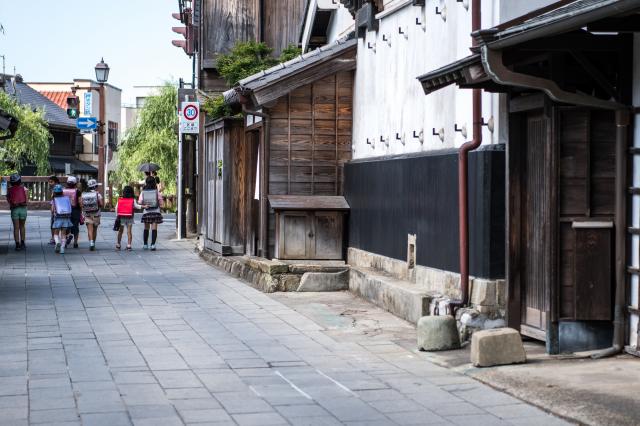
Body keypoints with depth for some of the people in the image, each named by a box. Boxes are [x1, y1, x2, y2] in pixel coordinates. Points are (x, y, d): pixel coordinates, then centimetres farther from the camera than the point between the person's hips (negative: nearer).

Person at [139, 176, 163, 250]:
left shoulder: (143, 192, -2)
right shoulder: (156, 191, -7)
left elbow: (140, 202, -4)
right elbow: (161, 203, -2)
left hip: (146, 212, 2)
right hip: (156, 212, -2)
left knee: (146, 229, 14)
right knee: (154, 229, -1)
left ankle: (145, 244, 19)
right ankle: (153, 244, -9)